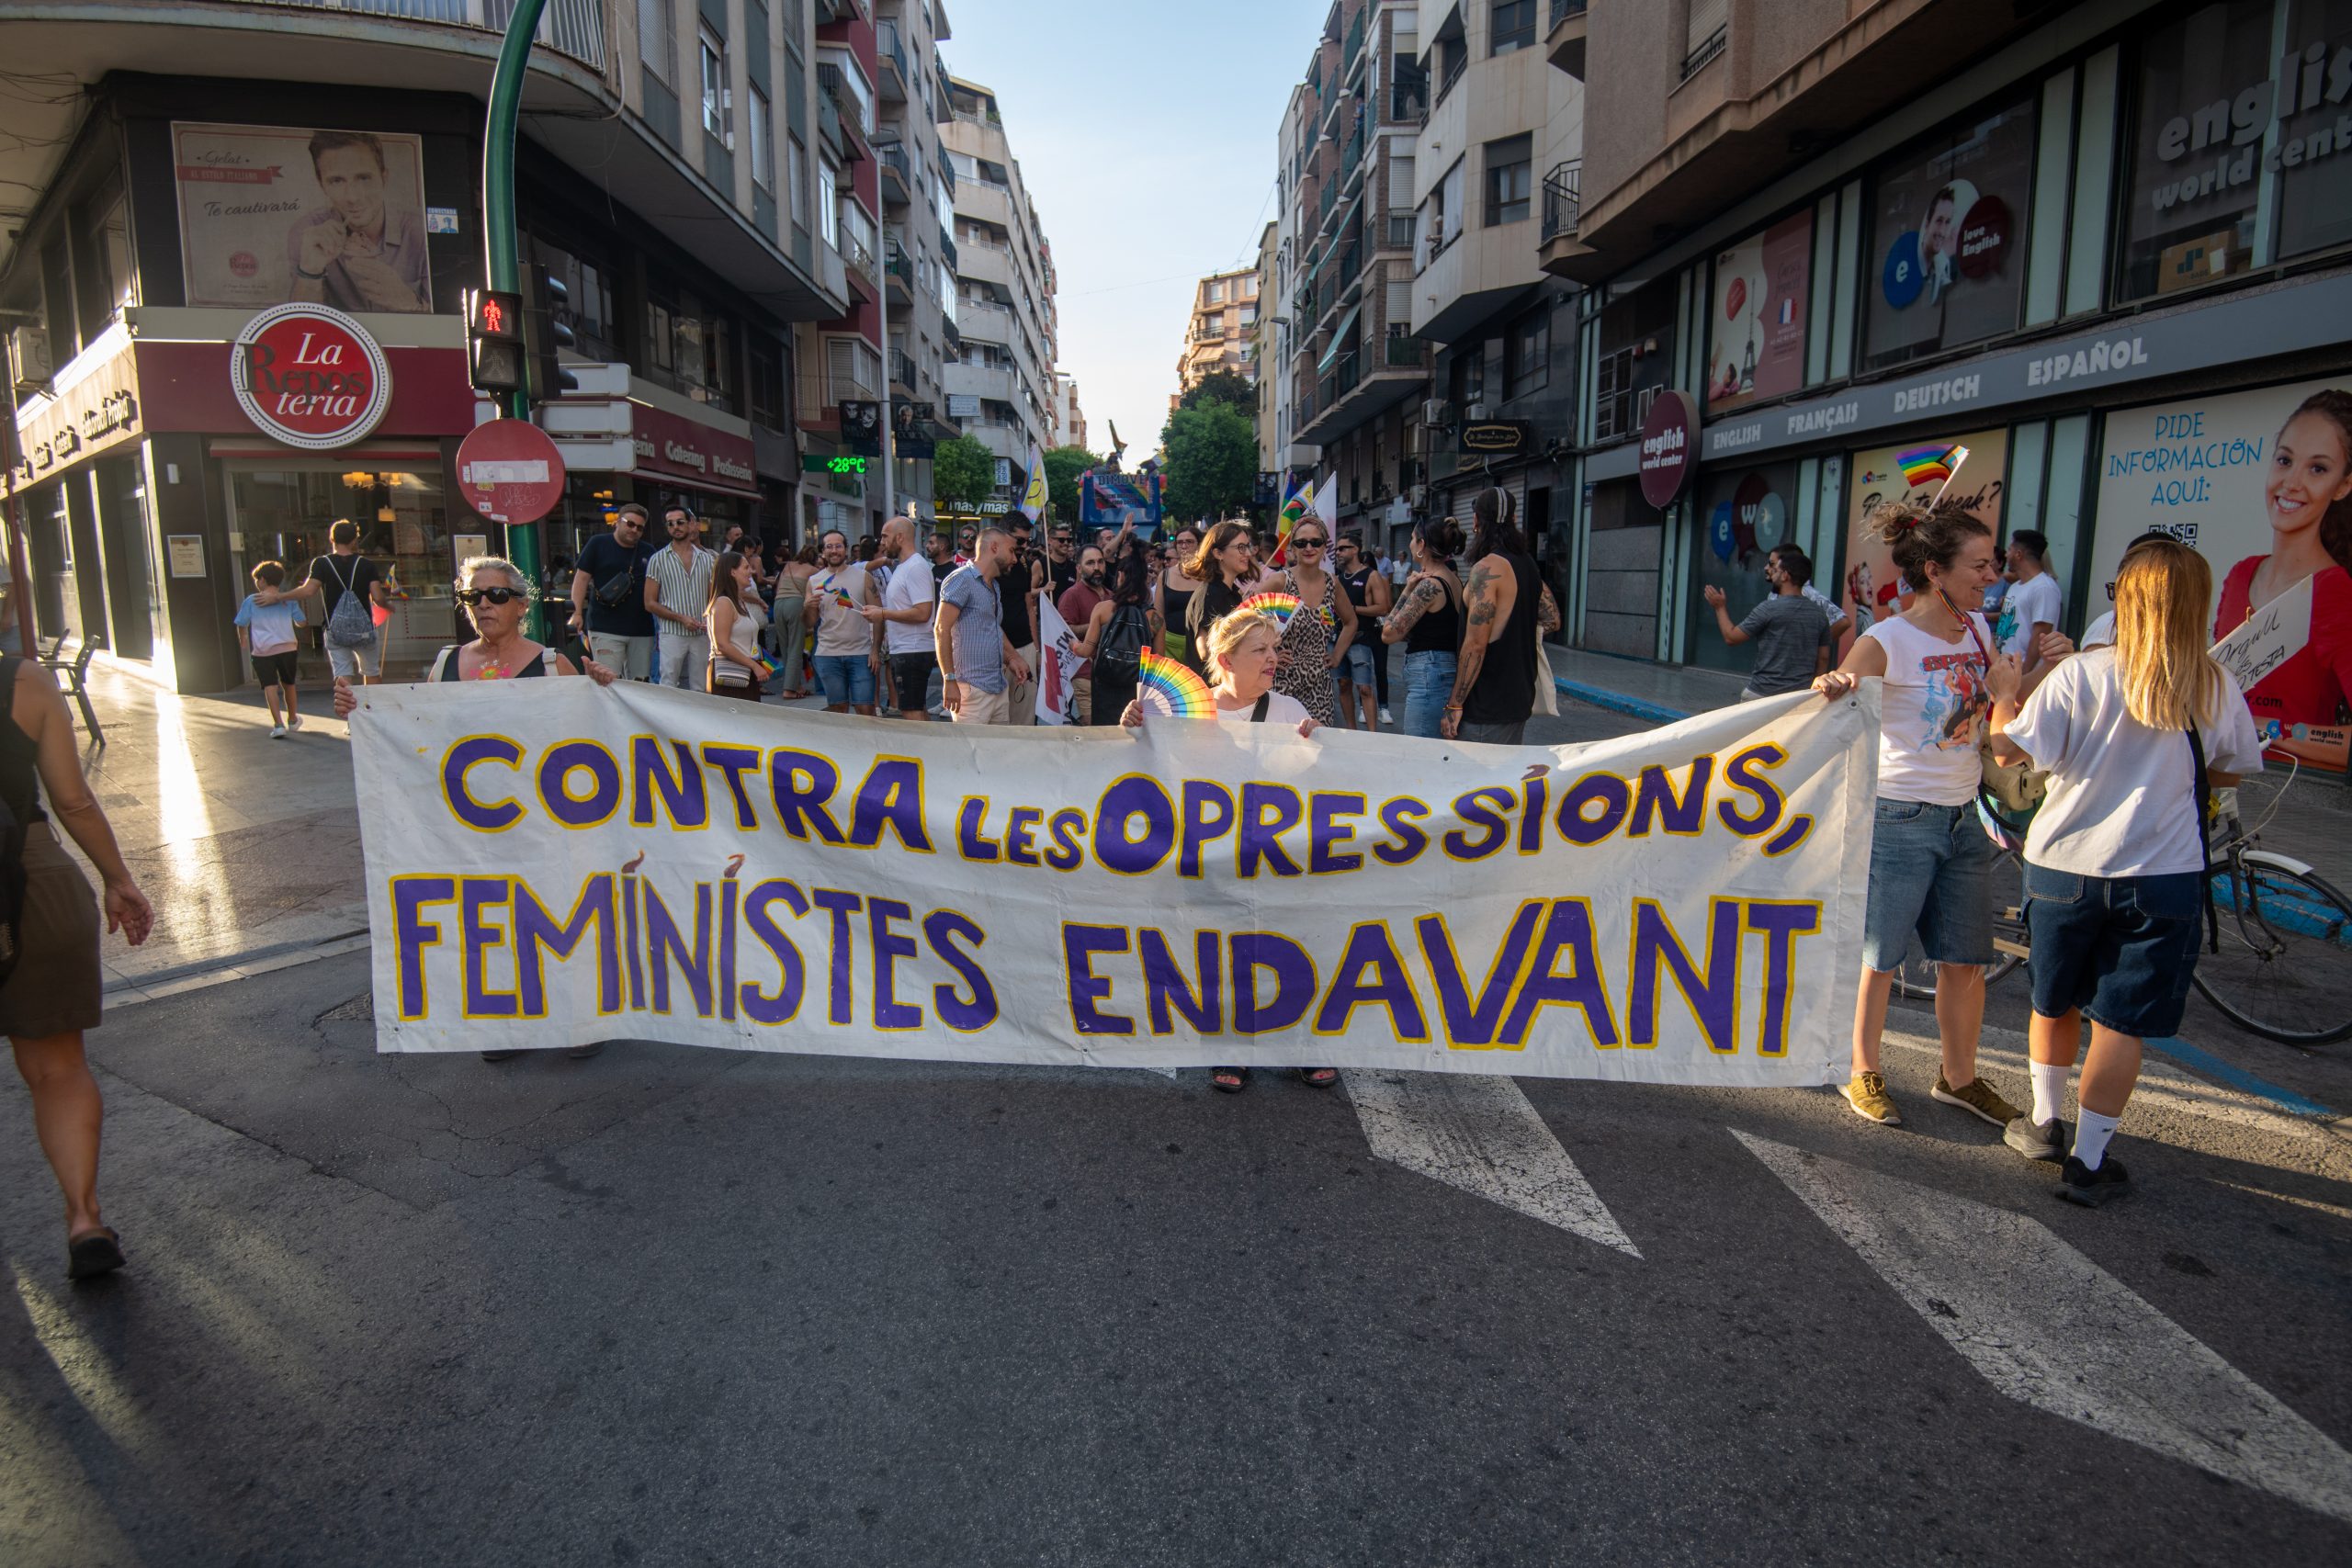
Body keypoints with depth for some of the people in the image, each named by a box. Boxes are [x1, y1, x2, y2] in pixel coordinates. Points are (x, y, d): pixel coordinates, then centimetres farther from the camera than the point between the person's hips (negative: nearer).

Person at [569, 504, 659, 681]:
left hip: (642, 630, 4)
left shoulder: (649, 551, 13)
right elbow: (582, 578, 2)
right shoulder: (598, 544, 4)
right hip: (605, 629, -4)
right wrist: (578, 612, -7)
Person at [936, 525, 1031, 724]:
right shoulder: (962, 579, -8)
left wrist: (1012, 658, 16)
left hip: (999, 688, 9)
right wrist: (949, 680, -19)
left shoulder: (993, 586, 21)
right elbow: (941, 629, -14)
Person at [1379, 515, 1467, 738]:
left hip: (1427, 675, -10)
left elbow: (1389, 634, -13)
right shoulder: (1454, 580, 12)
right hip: (1447, 668, 10)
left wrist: (1406, 591, -8)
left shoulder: (1429, 584, -15)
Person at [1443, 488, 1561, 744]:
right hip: (1520, 700, 9)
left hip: (1487, 707, -9)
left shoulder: (1487, 568, -17)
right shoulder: (1527, 563, 9)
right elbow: (1552, 621, 16)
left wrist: (1455, 705, -17)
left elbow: (1475, 644, -21)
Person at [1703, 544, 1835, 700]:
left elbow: (1731, 637, -3)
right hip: (1802, 697, 5)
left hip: (1763, 695, -5)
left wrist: (1719, 607, 11)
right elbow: (1823, 659, 10)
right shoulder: (1819, 614, 5)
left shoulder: (1769, 609, -13)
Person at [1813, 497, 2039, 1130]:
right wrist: (1830, 686, -46)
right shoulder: (1891, 639, -14)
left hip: (1964, 816, 7)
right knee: (1879, 957, 4)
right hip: (1900, 816, -7)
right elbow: (1836, 697, -24)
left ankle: (1959, 1077, 30)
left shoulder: (1978, 629, 6)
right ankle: (1863, 1071, 22)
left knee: (1966, 960, 13)